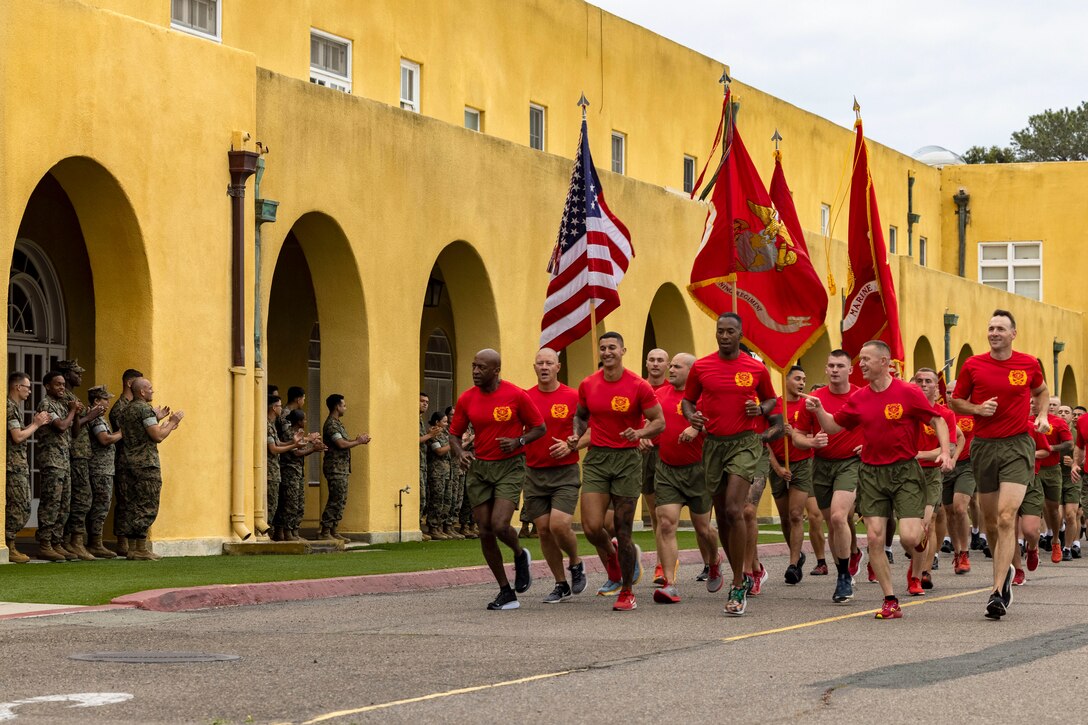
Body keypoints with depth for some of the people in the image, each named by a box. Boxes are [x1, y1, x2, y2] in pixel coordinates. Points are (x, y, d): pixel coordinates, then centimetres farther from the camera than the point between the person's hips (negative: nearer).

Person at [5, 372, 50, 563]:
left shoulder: (15, 407, 19)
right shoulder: (9, 407, -12)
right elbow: (17, 437, -18)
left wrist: (33, 423, 8)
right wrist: (36, 424, -6)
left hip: (19, 466, 10)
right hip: (13, 466, -10)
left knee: (21, 507, 11)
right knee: (19, 507, -9)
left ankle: (9, 546, 13)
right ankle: (8, 548, -6)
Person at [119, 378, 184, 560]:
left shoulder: (127, 410, 17)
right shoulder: (145, 409, -12)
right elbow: (158, 436, -17)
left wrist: (158, 419, 22)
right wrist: (173, 422, -4)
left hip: (132, 463, 9)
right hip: (148, 464, -9)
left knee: (135, 506, 10)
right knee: (147, 507, -7)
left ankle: (132, 548, 9)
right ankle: (141, 549, -8)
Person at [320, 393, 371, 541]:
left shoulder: (337, 423, 18)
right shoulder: (331, 424, -15)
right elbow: (341, 444, -22)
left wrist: (357, 439, 5)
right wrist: (359, 442, -11)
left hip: (342, 467, 10)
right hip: (335, 467, -10)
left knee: (341, 501, 11)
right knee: (336, 500, -10)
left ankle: (334, 531, 14)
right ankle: (324, 532, -8)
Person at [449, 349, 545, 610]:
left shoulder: (516, 395, -9)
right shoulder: (466, 399, 1)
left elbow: (539, 427, 0)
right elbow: (454, 433, 11)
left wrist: (518, 441, -17)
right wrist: (460, 452, -10)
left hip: (510, 465, -4)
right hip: (479, 468, 4)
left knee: (499, 525, -20)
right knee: (485, 532, 2)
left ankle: (520, 555, 16)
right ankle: (506, 592, 13)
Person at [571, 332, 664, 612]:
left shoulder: (638, 386, -7)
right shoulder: (587, 385, 4)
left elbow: (659, 422, -2)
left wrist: (639, 433, -21)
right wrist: (576, 434, 1)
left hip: (627, 459, -3)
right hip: (596, 458, 3)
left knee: (622, 531, 0)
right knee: (591, 526, -11)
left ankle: (627, 591, 17)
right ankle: (612, 557, 24)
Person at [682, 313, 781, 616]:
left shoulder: (756, 369, 0)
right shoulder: (700, 367, 3)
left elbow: (770, 399, 15)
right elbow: (688, 400, 13)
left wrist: (761, 409, -6)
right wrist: (692, 417, -8)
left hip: (744, 443, -3)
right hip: (713, 443, 3)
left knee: (733, 510, -18)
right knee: (722, 517, 10)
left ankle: (738, 588, -14)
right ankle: (740, 577, 27)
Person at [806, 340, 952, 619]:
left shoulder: (908, 393, -6)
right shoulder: (859, 399, 6)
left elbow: (937, 420, -1)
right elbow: (833, 426, 16)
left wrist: (945, 452, -14)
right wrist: (818, 410, -2)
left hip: (905, 471, -4)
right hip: (871, 473, 4)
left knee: (909, 538, -14)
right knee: (875, 538, -5)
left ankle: (923, 536, 25)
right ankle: (890, 602, 4)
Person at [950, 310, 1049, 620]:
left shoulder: (1029, 364, 2)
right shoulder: (973, 365, 0)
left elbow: (1041, 391, 22)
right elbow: (956, 401, 10)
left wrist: (1042, 415, 5)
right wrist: (977, 409, -10)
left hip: (1017, 445, -2)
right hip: (984, 445, 2)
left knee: (1006, 517, -16)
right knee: (990, 520, 11)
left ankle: (998, 591, -18)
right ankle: (1004, 570, 38)